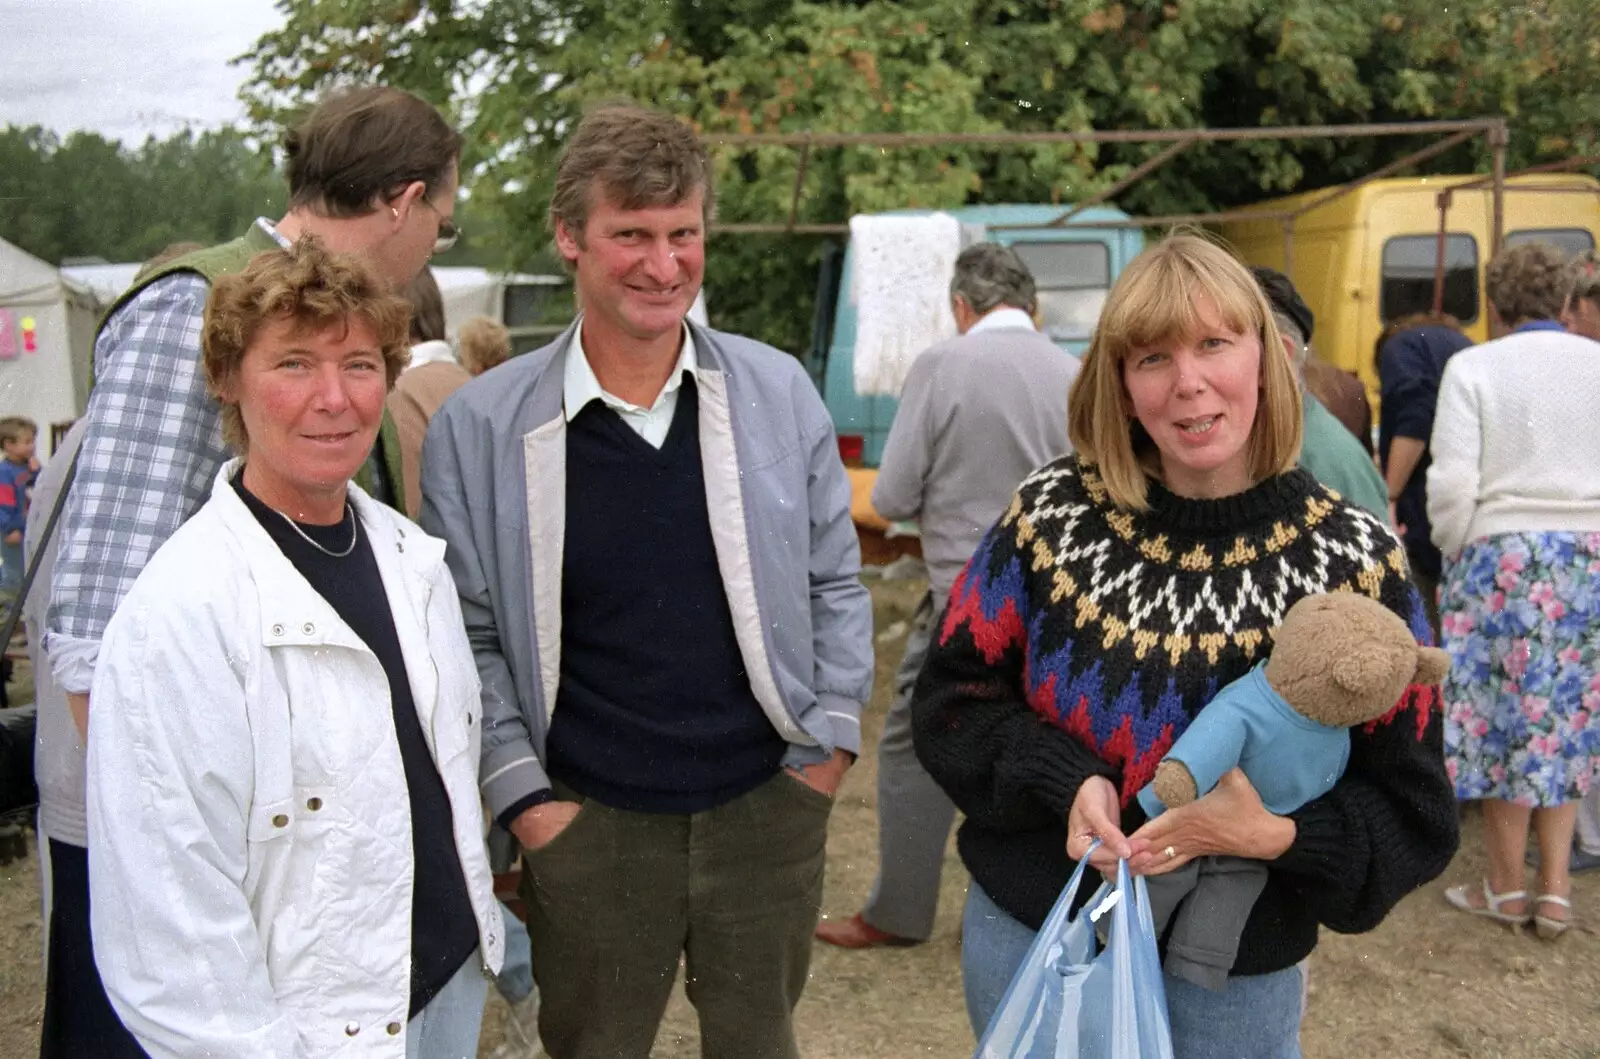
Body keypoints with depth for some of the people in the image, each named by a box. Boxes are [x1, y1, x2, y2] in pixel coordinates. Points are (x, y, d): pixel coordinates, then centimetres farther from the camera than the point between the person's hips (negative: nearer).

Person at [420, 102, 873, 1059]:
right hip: (586, 821, -1)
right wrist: (520, 793, -4)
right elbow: (468, 637, -1)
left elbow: (835, 582, 6)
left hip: (768, 802, 2)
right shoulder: (480, 427, -8)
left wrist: (831, 739, 2)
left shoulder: (778, 392, -3)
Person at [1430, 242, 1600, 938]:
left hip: (1503, 556, -3)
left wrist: (1454, 556, 5)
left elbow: (1453, 486, -11)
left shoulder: (1473, 368, -7)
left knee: (1503, 719, 8)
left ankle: (1507, 888, 18)